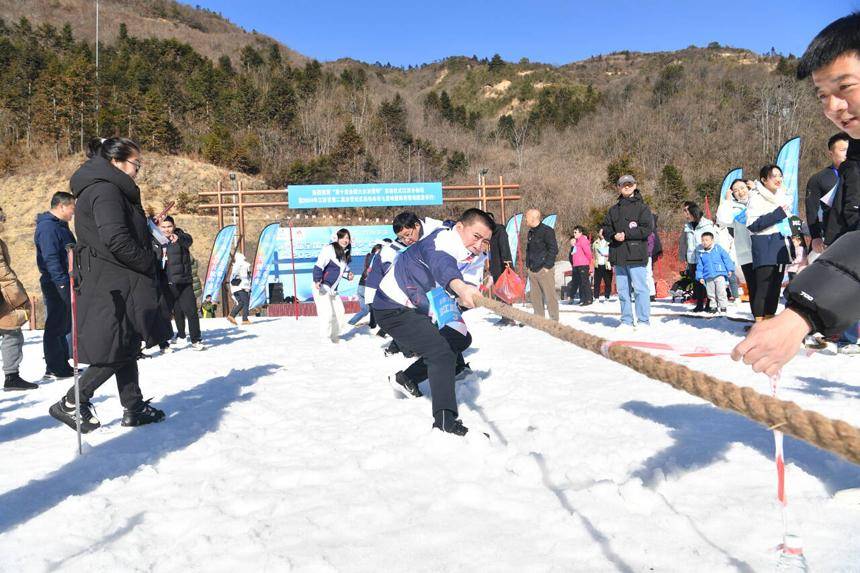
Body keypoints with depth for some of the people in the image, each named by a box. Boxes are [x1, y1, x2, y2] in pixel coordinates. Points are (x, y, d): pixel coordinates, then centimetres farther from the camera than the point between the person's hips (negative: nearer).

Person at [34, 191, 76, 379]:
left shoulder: (60, 225, 17)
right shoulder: (48, 227, -14)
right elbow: (50, 258, -22)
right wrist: (62, 283, -25)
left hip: (65, 283, 10)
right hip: (56, 285, -10)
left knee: (63, 325, 14)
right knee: (55, 326, -4)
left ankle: (62, 365, 21)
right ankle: (54, 369, 1)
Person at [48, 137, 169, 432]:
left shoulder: (106, 189, 18)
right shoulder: (105, 190, -15)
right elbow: (116, 239, -25)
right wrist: (149, 263, -13)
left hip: (120, 285, 11)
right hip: (113, 287, -11)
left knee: (127, 348, 14)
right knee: (117, 353, -4)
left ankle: (134, 408, 21)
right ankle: (71, 404, 6)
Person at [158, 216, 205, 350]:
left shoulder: (181, 236, -6)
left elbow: (188, 240, -31)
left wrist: (178, 238, -53)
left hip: (184, 281, -4)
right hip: (168, 282, 4)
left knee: (190, 310, -10)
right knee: (177, 310, 16)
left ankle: (196, 339, -6)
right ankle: (181, 334, 34)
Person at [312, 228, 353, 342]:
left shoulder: (345, 253, 12)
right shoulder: (329, 249, -14)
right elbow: (319, 266, -21)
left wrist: (348, 274, 2)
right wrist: (317, 280, -34)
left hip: (333, 289, 9)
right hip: (321, 287, -9)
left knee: (339, 311, 11)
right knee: (327, 313, -12)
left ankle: (335, 336, 26)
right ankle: (325, 338, 1)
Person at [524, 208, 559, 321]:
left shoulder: (546, 231, -8)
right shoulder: (531, 232, 17)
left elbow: (554, 249, -12)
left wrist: (547, 266, -14)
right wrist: (528, 265, 14)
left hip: (544, 270, -8)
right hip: (532, 270, 8)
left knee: (550, 295, -5)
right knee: (535, 296, 8)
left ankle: (554, 319, 0)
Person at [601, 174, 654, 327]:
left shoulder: (642, 207, 2)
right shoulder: (613, 210, 17)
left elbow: (647, 229, -8)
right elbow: (605, 229, 13)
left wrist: (626, 234, -15)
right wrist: (614, 235, -8)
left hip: (636, 255, -5)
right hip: (618, 256, 5)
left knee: (640, 288, -7)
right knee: (622, 290, 8)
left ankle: (644, 321, -1)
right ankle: (626, 321, 16)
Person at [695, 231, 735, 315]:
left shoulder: (718, 248, 0)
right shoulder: (700, 253, 7)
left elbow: (726, 258, 2)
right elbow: (699, 266, 9)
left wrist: (730, 269, -1)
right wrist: (700, 277, 4)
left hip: (719, 274, -3)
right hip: (708, 277, 3)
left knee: (721, 292, -4)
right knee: (711, 294, 9)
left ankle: (723, 306, 6)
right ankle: (714, 307, 20)